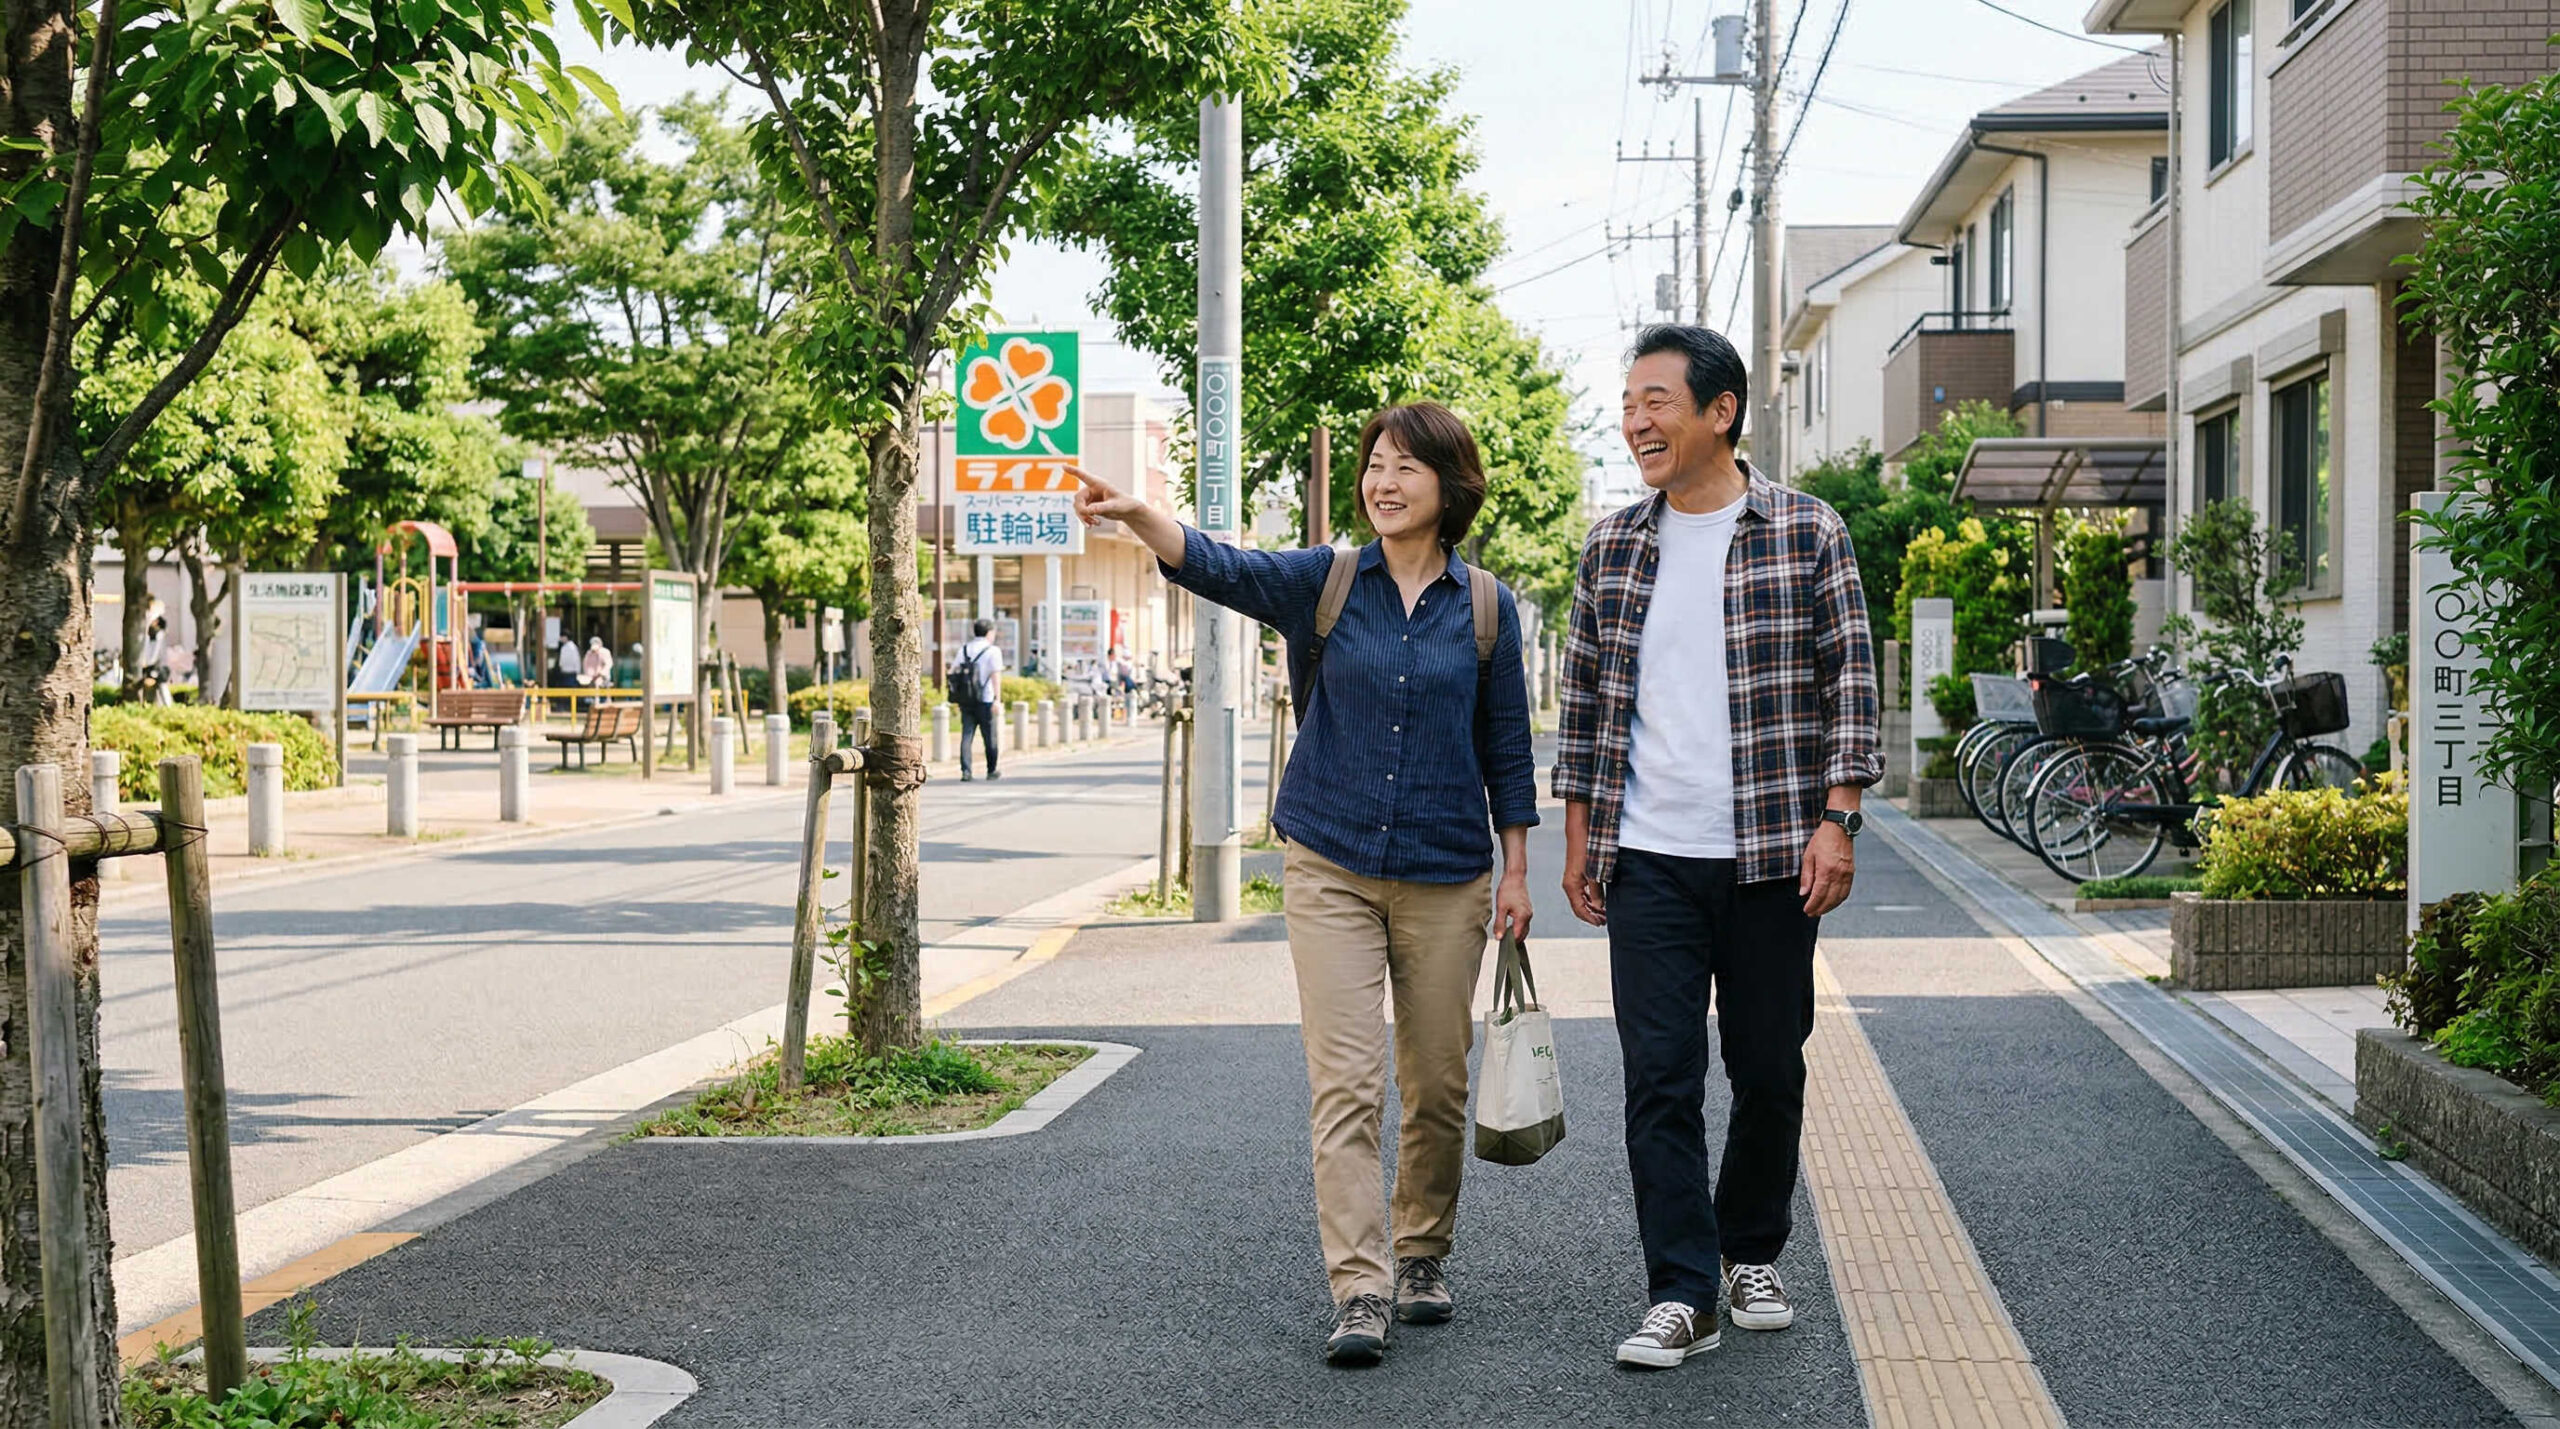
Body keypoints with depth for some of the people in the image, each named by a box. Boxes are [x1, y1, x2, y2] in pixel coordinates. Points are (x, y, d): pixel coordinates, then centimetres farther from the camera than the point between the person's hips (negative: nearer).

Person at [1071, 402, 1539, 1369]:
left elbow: (1505, 746, 8)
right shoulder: (1327, 581, 1)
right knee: (1344, 1084, -8)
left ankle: (1421, 1258, 30)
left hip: (1446, 878, 1)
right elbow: (1221, 568, -16)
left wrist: (1516, 871, 7)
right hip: (1333, 870, -1)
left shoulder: (1484, 605, 3)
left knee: (1437, 1085, 10)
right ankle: (1359, 1293, -8)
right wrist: (1137, 515, -35)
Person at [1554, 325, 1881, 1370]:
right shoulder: (1612, 547, 8)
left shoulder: (1805, 533, -1)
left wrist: (1835, 821, -9)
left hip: (1771, 853, -2)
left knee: (1770, 1072, 9)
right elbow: (1585, 695, 14)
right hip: (1647, 861, 2)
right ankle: (1683, 1294, 0)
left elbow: (1850, 682, -1)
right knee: (1660, 1077, -3)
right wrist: (1578, 834, 10)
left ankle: (1751, 1255, 28)